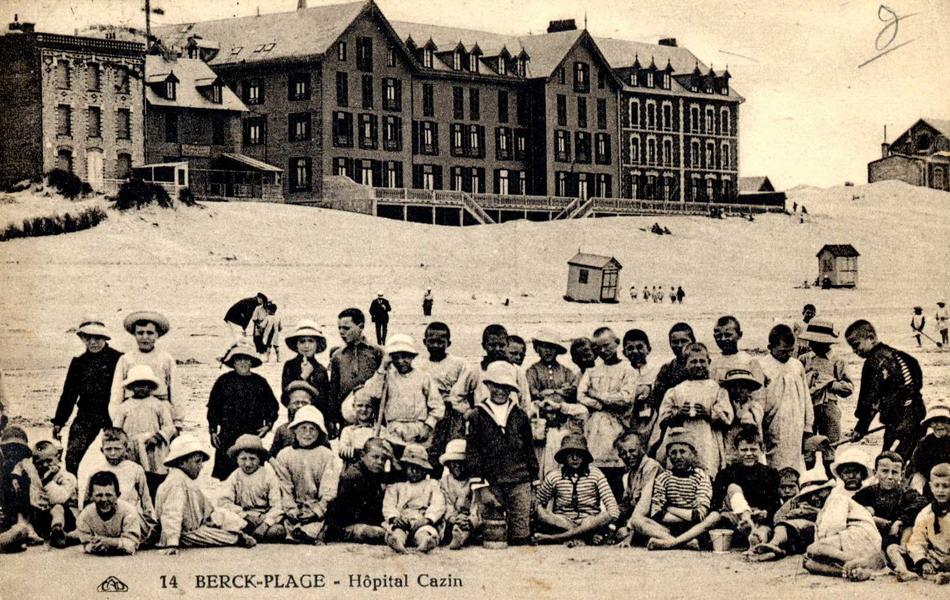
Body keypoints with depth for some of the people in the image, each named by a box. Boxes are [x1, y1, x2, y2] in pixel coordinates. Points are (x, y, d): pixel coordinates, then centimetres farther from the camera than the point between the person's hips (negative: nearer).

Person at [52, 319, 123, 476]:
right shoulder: (79, 362, 10)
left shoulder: (117, 359, -3)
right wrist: (59, 421, 12)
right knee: (71, 457, -7)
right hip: (86, 415, 3)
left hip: (111, 415, -3)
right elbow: (69, 394, 15)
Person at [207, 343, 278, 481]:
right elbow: (213, 406, 7)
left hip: (253, 434, 1)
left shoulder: (260, 382, 9)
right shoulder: (224, 381, 5)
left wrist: (268, 425, 5)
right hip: (228, 435, -1)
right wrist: (213, 430, 3)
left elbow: (272, 406, 18)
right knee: (227, 469, -5)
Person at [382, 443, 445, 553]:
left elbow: (438, 505, 8)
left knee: (424, 532, -39)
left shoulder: (432, 485, 25)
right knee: (397, 532, -38)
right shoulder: (396, 487, 27)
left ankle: (425, 543, -69)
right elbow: (388, 505, 12)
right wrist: (394, 517, -12)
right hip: (401, 523, 1)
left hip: (423, 523, -1)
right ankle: (397, 542, -68)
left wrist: (427, 519, -12)